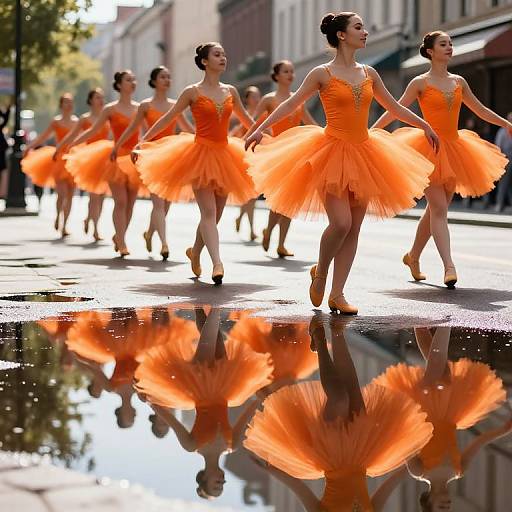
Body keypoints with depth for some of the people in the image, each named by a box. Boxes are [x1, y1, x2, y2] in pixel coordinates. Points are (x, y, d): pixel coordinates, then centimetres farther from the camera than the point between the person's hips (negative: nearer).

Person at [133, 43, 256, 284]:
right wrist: (143, 141, 0)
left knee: (214, 215, 10)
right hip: (200, 153, -5)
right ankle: (217, 263, -24)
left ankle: (195, 252, 33)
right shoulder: (193, 92, -2)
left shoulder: (230, 91, 10)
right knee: (208, 212, -15)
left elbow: (245, 118, 24)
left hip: (224, 156, 5)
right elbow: (167, 118, 3)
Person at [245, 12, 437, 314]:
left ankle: (337, 295, 8)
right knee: (341, 223, -17)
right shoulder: (322, 74, -4)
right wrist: (261, 128, -11)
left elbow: (393, 106, 21)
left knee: (354, 229, 2)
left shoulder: (369, 74, 10)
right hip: (332, 153, -5)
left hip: (363, 155, 5)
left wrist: (425, 126, 27)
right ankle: (320, 274, 9)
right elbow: (292, 104, -2)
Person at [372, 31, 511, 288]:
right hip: (430, 148, -5)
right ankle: (449, 267, -19)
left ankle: (413, 257, 29)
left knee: (435, 209, 12)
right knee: (439, 209, -13)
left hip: (453, 149, 5)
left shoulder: (458, 82, 11)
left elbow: (479, 110, 22)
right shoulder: (421, 83, -3)